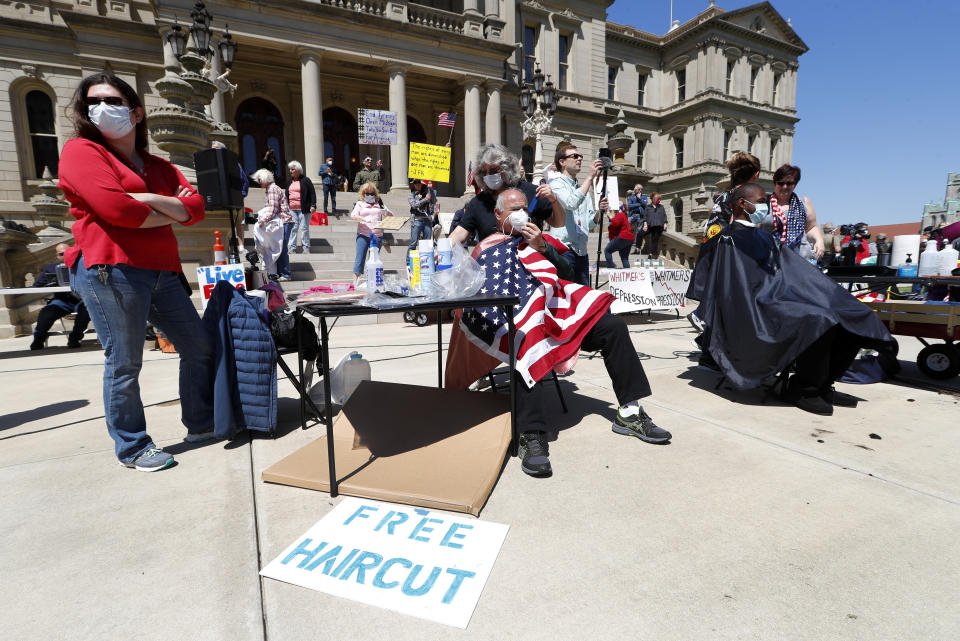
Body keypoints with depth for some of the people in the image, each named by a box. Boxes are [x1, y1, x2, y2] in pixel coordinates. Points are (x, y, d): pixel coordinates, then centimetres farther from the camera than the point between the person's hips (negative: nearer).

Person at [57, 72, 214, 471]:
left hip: (163, 272, 7)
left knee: (198, 346, 9)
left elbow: (196, 207, 4)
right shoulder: (81, 150, 3)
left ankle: (200, 424, 25)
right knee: (125, 363, -2)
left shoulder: (158, 166, 20)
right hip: (111, 271, -6)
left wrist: (146, 199, -10)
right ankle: (132, 449, 14)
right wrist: (170, 215, -2)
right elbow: (113, 207, -15)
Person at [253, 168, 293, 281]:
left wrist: (263, 220, -18)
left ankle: (285, 275, -4)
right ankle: (279, 272, 17)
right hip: (280, 222, 10)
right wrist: (262, 218, 11)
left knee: (282, 248, -8)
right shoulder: (270, 189, 20)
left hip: (284, 222, -10)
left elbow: (273, 209, -19)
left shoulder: (273, 189, -11)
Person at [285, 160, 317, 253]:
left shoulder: (305, 180, -1)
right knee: (292, 228, 2)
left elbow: (312, 193, -5)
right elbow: (286, 194, 25)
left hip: (303, 209, -5)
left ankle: (306, 247, 8)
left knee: (304, 228, 0)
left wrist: (313, 205, -14)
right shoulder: (290, 181, 17)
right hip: (291, 209, 5)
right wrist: (285, 206, 22)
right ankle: (291, 247, 6)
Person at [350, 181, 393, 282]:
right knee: (360, 258, -7)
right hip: (363, 235, -2)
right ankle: (356, 280, -5)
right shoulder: (360, 204, 10)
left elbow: (391, 215, 15)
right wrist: (363, 219, -23)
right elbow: (353, 215, -5)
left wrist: (386, 212, -8)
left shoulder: (379, 204, 16)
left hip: (377, 236, 2)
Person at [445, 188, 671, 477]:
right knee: (527, 346, -38)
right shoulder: (485, 249, 19)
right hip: (513, 317, -4)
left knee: (613, 327, -11)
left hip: (553, 307, 5)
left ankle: (629, 413, -4)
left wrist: (542, 247, 3)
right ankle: (532, 438, -37)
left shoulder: (536, 238, 28)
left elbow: (567, 273, 16)